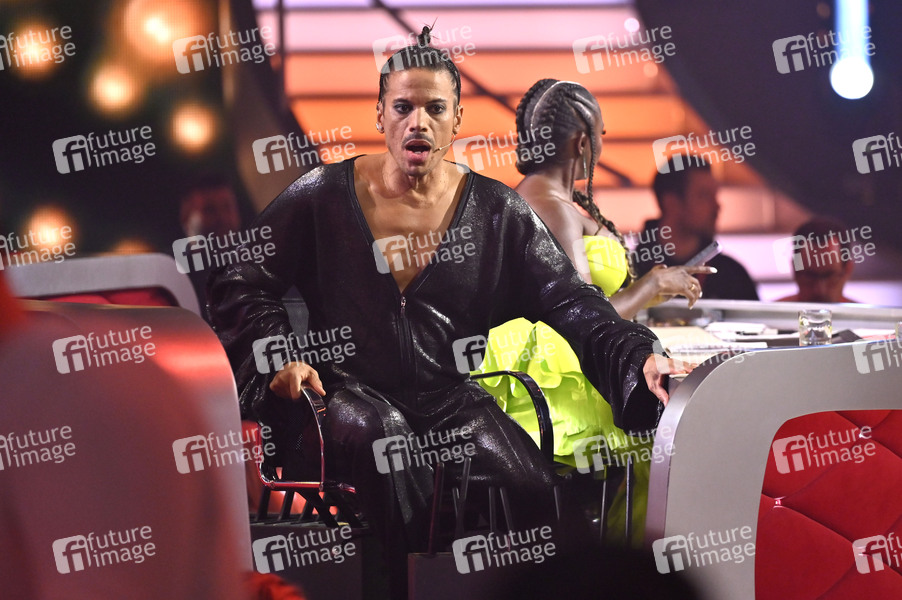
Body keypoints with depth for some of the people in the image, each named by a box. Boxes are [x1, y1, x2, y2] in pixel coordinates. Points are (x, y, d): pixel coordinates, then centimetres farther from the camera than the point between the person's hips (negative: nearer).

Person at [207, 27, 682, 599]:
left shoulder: (499, 213, 7)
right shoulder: (324, 195, 4)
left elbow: (570, 301, 1)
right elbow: (240, 282, 8)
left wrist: (638, 357, -17)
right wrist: (279, 358, -9)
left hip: (448, 396, 1)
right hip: (350, 393, -1)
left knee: (537, 490, -26)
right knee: (387, 439, -38)